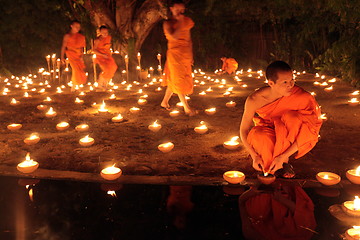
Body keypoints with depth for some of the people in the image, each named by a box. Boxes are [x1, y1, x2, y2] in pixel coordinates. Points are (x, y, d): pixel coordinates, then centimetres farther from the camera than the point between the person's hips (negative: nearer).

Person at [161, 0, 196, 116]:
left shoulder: (186, 21, 12)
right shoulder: (168, 23, -5)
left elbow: (189, 39, 15)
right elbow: (175, 36, -22)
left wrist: (191, 55, 11)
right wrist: (180, 23, -15)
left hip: (186, 54, 6)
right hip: (175, 53, -6)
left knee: (173, 80, 12)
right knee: (178, 80, -3)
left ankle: (165, 102, 26)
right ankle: (186, 108, -1)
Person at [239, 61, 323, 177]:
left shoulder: (301, 97, -27)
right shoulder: (254, 100, -24)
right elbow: (244, 130, -12)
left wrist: (282, 157, -28)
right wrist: (255, 156, -20)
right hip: (269, 132, 0)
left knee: (291, 117, -32)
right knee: (256, 135, -34)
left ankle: (285, 160, -16)